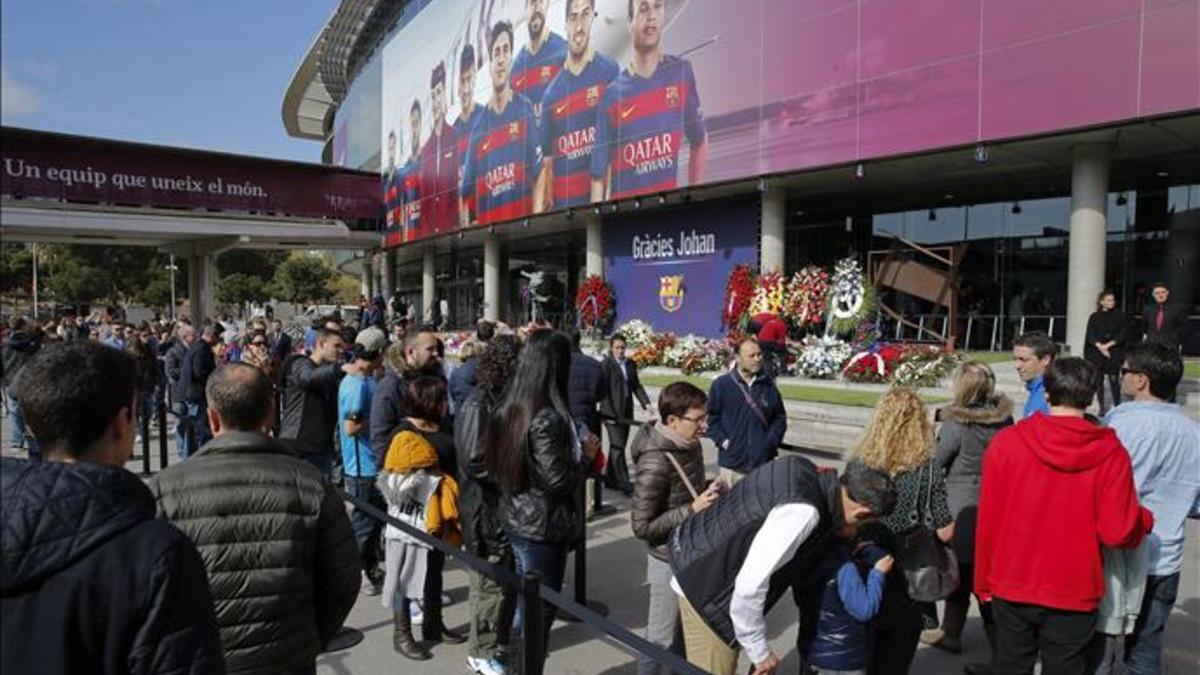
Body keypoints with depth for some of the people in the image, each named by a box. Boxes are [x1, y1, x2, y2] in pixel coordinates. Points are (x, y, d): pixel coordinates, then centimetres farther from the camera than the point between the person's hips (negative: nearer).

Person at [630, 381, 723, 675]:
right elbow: (642, 527, -25)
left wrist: (709, 489, -5)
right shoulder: (655, 464, -30)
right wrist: (693, 509, -27)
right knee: (662, 638, 10)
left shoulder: (689, 444, -3)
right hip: (671, 559, -8)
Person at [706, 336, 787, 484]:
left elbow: (780, 417, 14)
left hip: (764, 461, 3)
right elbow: (711, 417, 2)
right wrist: (722, 440, -7)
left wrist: (772, 440, 2)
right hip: (733, 461, -2)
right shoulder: (721, 385, -3)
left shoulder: (768, 385, 6)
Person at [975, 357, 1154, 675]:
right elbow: (1118, 532, -13)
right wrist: (1145, 518, 10)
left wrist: (983, 582, 7)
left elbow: (987, 522, -6)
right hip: (1075, 597, 0)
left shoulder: (1006, 442, -10)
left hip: (1012, 589, 1)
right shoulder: (1111, 452, -11)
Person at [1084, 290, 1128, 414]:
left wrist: (1108, 345, -12)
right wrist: (1100, 346, -14)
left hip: (1114, 353, -1)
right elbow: (1090, 335, 0)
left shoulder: (1120, 316, 4)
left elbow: (1123, 334, -2)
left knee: (1114, 380, -8)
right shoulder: (1094, 317, 6)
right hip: (1096, 353, 1)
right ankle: (1102, 407, 10)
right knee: (1098, 381, 3)